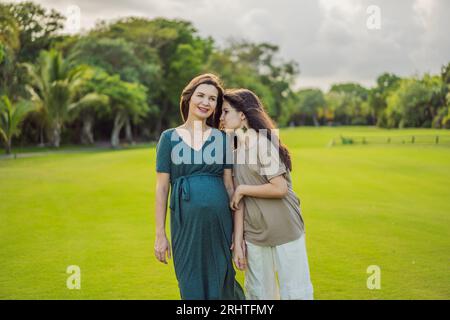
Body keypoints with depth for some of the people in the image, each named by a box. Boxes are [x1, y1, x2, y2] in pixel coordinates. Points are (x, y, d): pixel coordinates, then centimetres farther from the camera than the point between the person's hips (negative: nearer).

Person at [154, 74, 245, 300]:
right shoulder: (169, 138, 2)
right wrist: (160, 234, 0)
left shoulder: (222, 138, 5)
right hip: (186, 222, 0)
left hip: (219, 221, 1)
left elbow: (230, 186, 5)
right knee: (191, 288, 8)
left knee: (220, 285, 7)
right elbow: (162, 188, 2)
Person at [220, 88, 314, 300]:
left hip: (284, 229, -7)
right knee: (258, 294, 15)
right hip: (254, 234, 7)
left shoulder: (261, 142, -13)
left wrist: (242, 189, -11)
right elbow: (238, 201, 5)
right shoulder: (236, 150, 8)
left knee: (295, 292, 2)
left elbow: (280, 188, -19)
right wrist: (238, 239, 0)